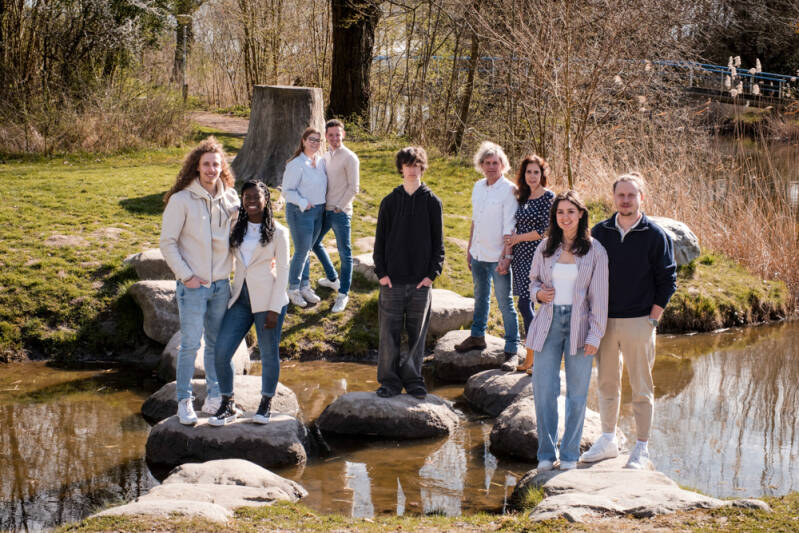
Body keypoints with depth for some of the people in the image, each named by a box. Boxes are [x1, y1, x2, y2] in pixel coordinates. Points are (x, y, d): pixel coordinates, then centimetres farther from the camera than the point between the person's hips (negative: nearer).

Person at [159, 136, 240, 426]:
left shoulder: (230, 198, 3)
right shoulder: (181, 200, -11)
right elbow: (167, 242, -9)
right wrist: (186, 275, -13)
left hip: (221, 283, 4)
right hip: (193, 285, -4)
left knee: (217, 342, 14)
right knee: (190, 344, -3)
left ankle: (214, 393, 27)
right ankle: (184, 400, 8)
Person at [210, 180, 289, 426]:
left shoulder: (277, 232, -3)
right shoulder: (237, 230, 10)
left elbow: (282, 270, -5)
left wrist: (274, 309, -10)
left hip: (267, 299, -4)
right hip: (240, 298, 4)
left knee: (269, 354, 5)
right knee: (221, 350, -6)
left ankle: (266, 404, 25)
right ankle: (228, 405, 8)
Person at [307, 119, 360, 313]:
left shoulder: (349, 158, -12)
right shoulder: (326, 156, 11)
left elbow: (353, 188, -13)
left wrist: (339, 207, -12)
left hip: (341, 213, -8)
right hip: (325, 210, 8)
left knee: (344, 253, -3)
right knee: (313, 242, 20)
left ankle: (343, 294, 3)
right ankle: (333, 278, 36)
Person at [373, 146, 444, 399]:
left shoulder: (432, 202, 3)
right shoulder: (390, 201, 4)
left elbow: (438, 242, 4)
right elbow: (380, 240, 6)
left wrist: (432, 273, -4)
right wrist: (381, 272, -3)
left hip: (421, 281, 0)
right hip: (392, 280, 0)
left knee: (417, 333, 6)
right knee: (389, 333, 2)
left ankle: (413, 380, 17)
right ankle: (390, 380, 11)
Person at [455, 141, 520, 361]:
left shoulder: (509, 190, -12)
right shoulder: (478, 187, 9)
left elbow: (509, 228, -15)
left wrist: (506, 257, -20)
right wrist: (470, 249, 18)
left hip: (498, 258, -7)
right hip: (479, 254, 7)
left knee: (505, 304, -4)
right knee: (480, 298, 21)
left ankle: (511, 351, -1)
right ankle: (477, 337, 36)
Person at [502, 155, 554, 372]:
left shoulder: (548, 197, -8)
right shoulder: (523, 197, 14)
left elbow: (545, 230, -14)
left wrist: (517, 238, -6)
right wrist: (508, 253, 9)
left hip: (536, 256, -7)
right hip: (521, 257, 7)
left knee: (525, 304, -12)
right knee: (527, 305, 9)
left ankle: (534, 358, -6)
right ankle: (530, 358, 16)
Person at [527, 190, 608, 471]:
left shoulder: (594, 250, -2)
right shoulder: (545, 247, 7)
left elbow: (599, 295, -3)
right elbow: (534, 279, 20)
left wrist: (595, 334, -8)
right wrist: (538, 293, -4)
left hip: (579, 324, -2)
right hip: (549, 324, 2)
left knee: (577, 392, 4)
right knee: (543, 390, -1)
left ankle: (570, 453, 15)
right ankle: (546, 453, 11)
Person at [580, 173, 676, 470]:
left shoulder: (655, 236, -4)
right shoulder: (599, 232, 5)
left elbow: (667, 281, -3)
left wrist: (652, 320, -8)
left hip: (638, 322, -4)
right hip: (604, 321, 4)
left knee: (641, 389, 3)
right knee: (607, 383, 12)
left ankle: (642, 449, 10)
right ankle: (608, 440, 25)